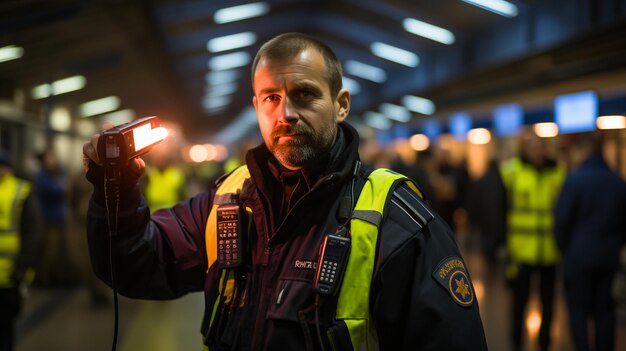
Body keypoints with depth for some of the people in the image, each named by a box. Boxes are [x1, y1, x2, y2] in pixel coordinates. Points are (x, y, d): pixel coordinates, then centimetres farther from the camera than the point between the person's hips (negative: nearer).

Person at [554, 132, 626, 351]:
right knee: (604, 310, 13)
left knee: (578, 310, 5)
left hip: (579, 256, -5)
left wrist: (563, 248, 4)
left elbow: (562, 219, -11)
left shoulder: (575, 179, -14)